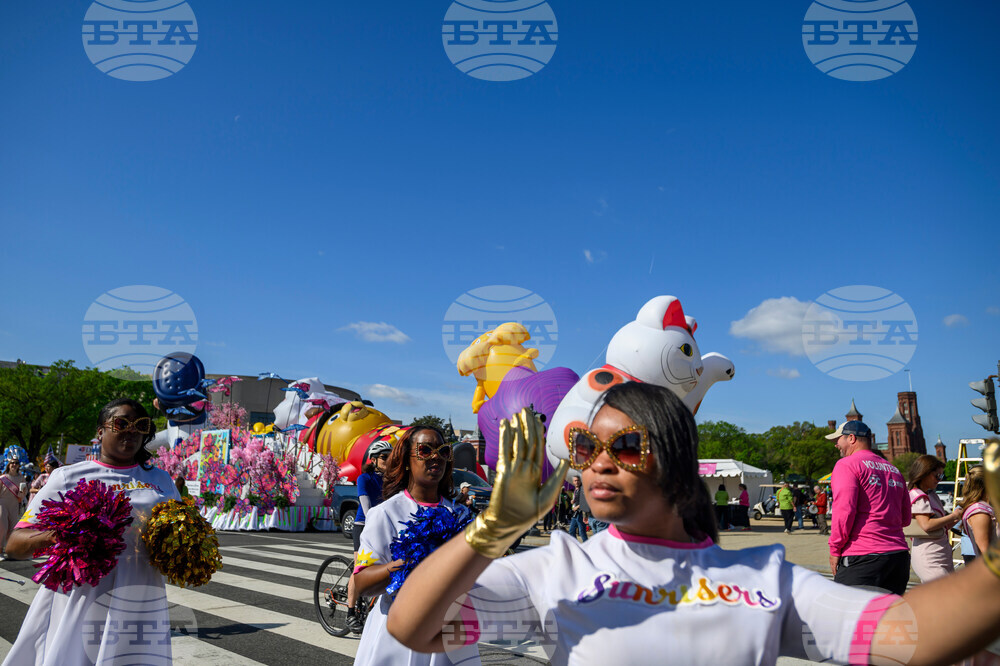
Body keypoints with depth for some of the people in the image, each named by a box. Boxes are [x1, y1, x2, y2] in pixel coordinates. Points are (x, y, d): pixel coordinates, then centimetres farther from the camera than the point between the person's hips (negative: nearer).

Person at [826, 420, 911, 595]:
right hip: (899, 554, 8)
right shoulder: (893, 469, 19)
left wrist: (835, 549, -7)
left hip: (862, 557, -8)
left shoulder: (846, 464, -4)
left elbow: (844, 510, -15)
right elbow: (905, 518, 22)